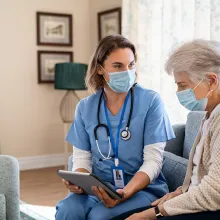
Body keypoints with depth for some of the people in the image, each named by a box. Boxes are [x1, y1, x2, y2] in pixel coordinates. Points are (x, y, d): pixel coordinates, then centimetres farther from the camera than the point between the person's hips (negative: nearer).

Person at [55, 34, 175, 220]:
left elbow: (153, 161, -11)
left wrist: (125, 193, -26)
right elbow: (82, 158, 5)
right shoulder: (85, 107, 3)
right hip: (98, 187, 3)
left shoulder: (151, 101, -8)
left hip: (143, 187, -3)